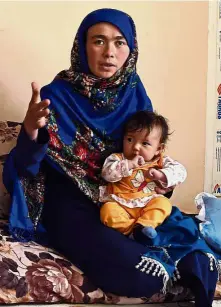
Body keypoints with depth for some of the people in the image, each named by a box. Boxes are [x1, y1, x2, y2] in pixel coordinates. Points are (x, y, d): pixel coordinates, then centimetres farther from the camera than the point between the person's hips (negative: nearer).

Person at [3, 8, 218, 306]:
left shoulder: (134, 94, 3)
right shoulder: (57, 95, -9)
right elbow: (24, 168, -13)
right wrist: (31, 130, -34)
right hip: (71, 204, -3)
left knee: (200, 260, -20)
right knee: (141, 275, -27)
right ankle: (171, 262, 2)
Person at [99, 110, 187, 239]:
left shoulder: (160, 162, 2)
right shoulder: (117, 158, -1)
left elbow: (180, 171, -7)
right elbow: (107, 173, -17)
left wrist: (160, 174, -23)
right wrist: (129, 164, -25)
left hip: (148, 203, 2)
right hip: (120, 204, -2)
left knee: (164, 203, -21)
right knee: (108, 211, -28)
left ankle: (144, 224, -33)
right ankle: (134, 229, -31)